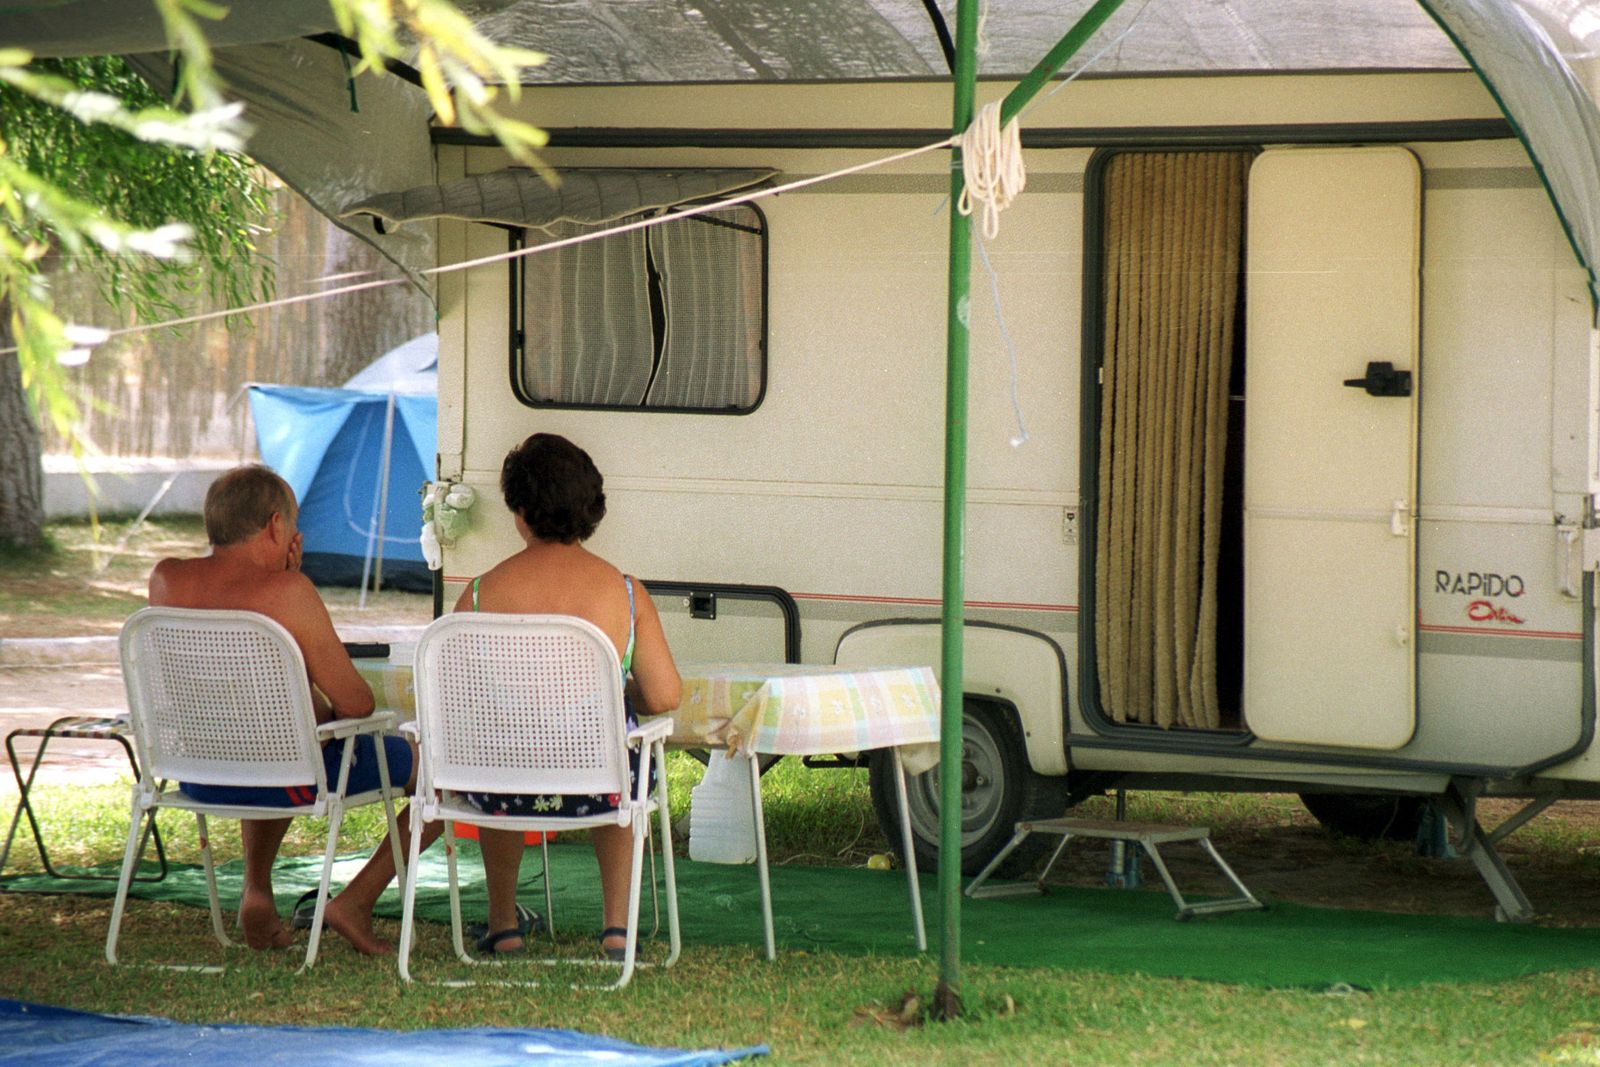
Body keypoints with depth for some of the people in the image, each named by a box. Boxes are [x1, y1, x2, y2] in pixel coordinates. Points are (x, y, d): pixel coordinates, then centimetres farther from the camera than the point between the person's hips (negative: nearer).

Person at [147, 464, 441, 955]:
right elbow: (357, 705, -17)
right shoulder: (287, 591, -20)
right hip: (288, 776, -6)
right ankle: (355, 900, 3)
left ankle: (256, 891, 24)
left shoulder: (166, 580, -3)